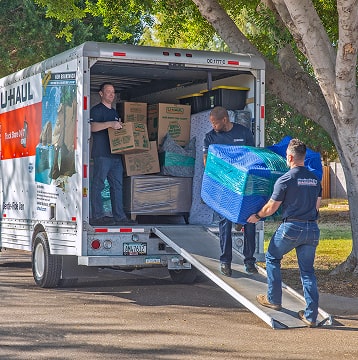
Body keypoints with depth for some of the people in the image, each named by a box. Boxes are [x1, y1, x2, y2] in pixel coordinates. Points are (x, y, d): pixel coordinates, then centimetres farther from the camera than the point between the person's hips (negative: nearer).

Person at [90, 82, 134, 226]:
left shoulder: (114, 112, 25)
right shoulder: (96, 110, -1)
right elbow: (93, 127, -17)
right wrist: (110, 124, -26)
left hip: (116, 153, 9)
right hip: (102, 153, -8)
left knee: (117, 185, 7)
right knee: (98, 184, -7)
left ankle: (119, 216, 9)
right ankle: (98, 215, -6)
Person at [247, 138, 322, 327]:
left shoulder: (285, 180, -9)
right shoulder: (315, 179, 8)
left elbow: (271, 208, -3)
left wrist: (257, 216, 15)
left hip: (291, 227, -5)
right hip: (312, 229, 5)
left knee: (272, 257, 19)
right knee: (307, 270, 10)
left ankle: (273, 299, 23)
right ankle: (311, 315, 6)